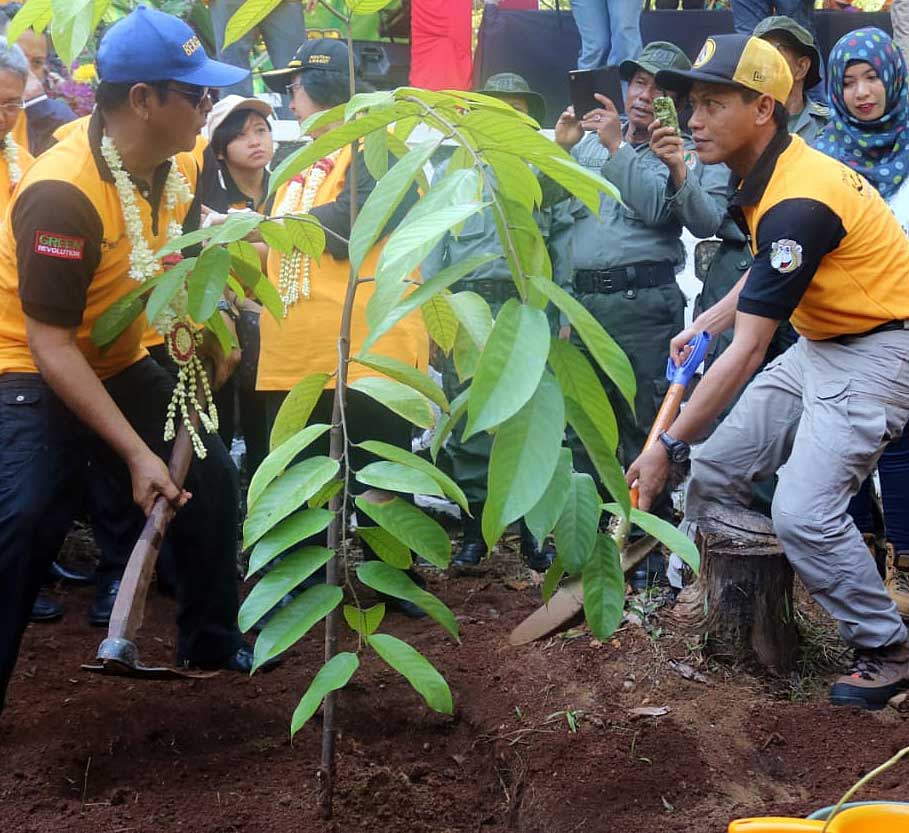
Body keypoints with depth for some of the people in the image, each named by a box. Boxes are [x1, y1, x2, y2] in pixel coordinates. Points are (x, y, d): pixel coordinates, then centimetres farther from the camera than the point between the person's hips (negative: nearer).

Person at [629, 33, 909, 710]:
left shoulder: (797, 204, -28)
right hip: (818, 345, 10)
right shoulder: (768, 175, 3)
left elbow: (747, 352, -28)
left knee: (803, 514, -18)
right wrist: (711, 319, 11)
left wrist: (668, 446, -25)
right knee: (713, 469, 8)